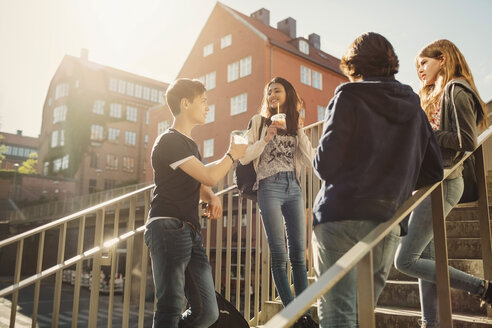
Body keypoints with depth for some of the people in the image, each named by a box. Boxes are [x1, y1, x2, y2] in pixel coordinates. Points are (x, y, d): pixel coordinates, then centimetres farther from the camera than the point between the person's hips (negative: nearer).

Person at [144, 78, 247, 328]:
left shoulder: (191, 145, 23)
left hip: (191, 232, 9)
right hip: (169, 228, -9)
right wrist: (232, 154, 4)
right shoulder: (169, 141, -6)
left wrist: (212, 197, 5)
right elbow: (210, 176, -15)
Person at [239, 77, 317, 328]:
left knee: (298, 254, 2)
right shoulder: (259, 121, 8)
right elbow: (244, 158, 0)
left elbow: (310, 159, 6)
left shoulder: (295, 124, 17)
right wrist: (266, 138, -10)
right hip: (270, 187, -3)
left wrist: (299, 130, 0)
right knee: (279, 255, -4)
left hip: (294, 188, 4)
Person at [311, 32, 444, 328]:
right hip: (387, 226, 6)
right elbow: (435, 172, 11)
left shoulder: (348, 97, -4)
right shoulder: (413, 106, 11)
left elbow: (326, 165, -13)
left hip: (341, 218, -5)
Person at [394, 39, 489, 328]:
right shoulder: (439, 94, 20)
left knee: (406, 260, -9)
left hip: (442, 183, -10)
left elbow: (468, 141, -18)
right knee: (426, 258, 10)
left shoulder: (456, 91, -9)